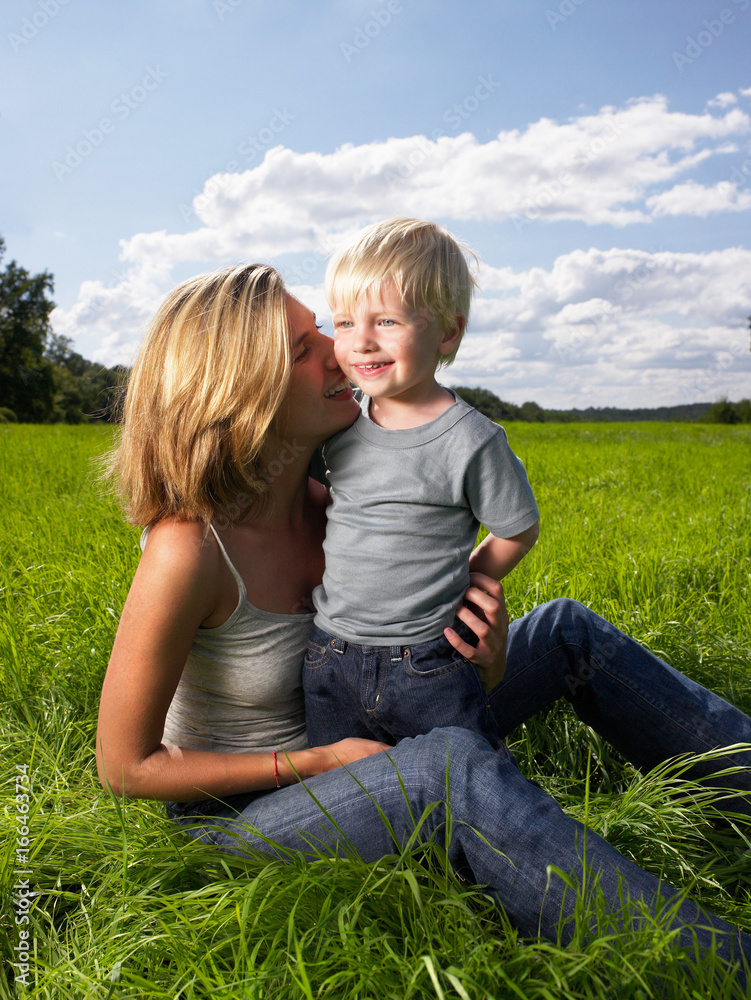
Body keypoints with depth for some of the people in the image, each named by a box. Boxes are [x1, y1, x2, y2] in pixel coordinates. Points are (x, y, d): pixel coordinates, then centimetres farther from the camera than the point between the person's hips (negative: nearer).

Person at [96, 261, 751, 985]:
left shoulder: (320, 502, -8)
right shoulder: (187, 549, -29)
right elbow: (125, 766, -20)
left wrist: (478, 639, -20)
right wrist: (314, 762, -20)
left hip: (344, 757, 7)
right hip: (241, 815, -7)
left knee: (567, 632, -1)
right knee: (454, 767, -39)